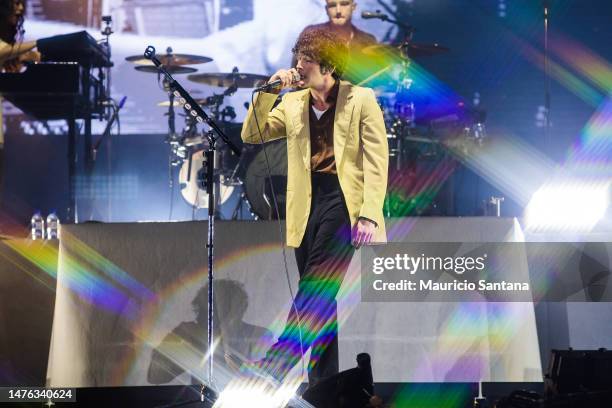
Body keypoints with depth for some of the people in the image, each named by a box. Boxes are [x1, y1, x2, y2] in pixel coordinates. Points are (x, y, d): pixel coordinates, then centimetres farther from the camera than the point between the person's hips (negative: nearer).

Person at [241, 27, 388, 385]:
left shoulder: (361, 99, 1)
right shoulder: (293, 103, 16)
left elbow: (377, 161, -4)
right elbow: (252, 134, 12)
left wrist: (370, 214, -14)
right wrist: (269, 90, 1)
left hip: (342, 204, -6)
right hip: (307, 209, 6)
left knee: (313, 295, -15)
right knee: (320, 301, 7)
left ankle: (270, 371, -20)